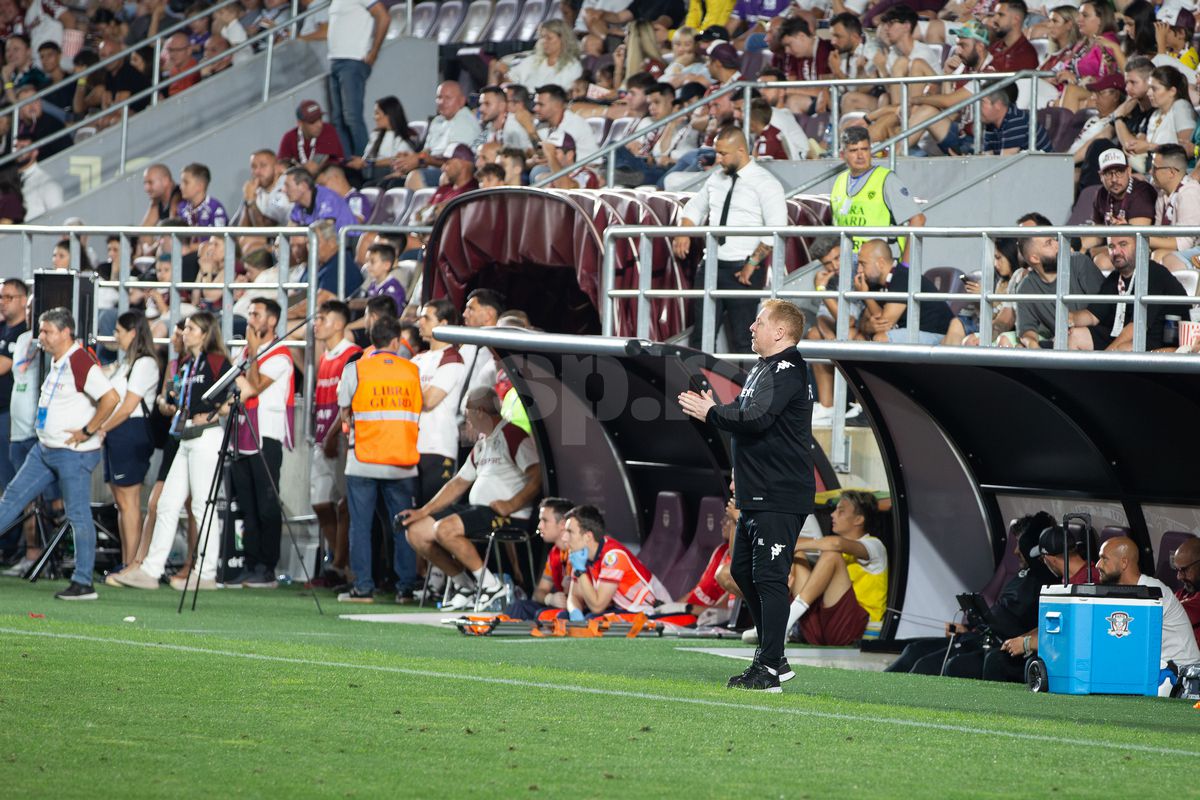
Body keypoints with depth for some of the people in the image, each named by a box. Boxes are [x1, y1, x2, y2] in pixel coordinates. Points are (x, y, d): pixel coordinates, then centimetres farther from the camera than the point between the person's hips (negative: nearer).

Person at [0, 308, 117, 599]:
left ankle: (83, 583, 0)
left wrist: (87, 431, -22)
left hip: (74, 453, -10)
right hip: (45, 449, 10)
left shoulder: (81, 363, -19)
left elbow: (110, 397, -29)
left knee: (79, 515, -4)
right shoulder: (55, 361, 11)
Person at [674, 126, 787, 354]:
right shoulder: (716, 178, 13)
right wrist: (684, 233, 6)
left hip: (742, 271, -6)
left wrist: (753, 263, -17)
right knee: (701, 334, 5)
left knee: (742, 339, -4)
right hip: (713, 265, 6)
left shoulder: (765, 183, -8)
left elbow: (776, 230, -16)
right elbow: (696, 207, 26)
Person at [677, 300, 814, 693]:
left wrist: (710, 412, -12)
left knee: (769, 578, -11)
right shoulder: (762, 369, 18)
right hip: (756, 495, 11)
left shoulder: (787, 371, -14)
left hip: (780, 498, -11)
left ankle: (768, 671, -11)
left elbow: (757, 418, -26)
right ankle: (773, 656, 25)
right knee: (744, 571, 17)